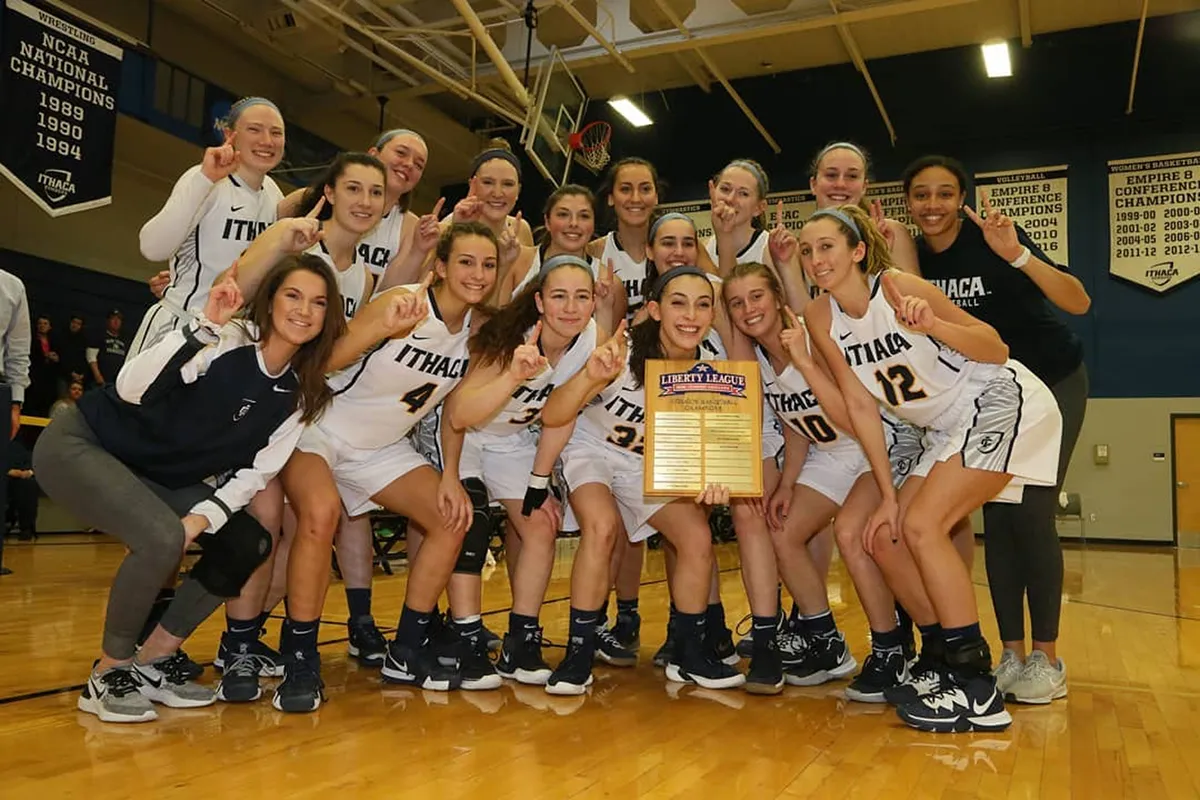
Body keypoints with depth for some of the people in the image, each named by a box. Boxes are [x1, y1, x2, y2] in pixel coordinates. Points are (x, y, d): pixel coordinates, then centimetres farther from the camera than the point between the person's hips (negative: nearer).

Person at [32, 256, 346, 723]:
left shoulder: (300, 394, -4)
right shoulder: (226, 339, -22)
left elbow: (258, 471, -2)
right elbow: (131, 389, -32)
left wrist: (201, 517, -17)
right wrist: (206, 325, -41)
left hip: (159, 476, 7)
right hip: (80, 445, -6)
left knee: (249, 544, -7)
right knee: (162, 539, -30)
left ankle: (155, 660, 9)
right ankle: (108, 674, -6)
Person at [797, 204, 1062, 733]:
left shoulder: (898, 287, -20)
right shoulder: (821, 317, -3)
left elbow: (996, 350, -17)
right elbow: (860, 405, -1)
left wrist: (931, 324, -36)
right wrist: (888, 495, -2)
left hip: (1001, 405, -7)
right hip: (948, 430, 8)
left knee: (921, 525, -20)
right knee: (886, 539, 1)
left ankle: (979, 694, -12)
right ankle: (953, 664, 15)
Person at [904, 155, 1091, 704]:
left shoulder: (990, 238, -22)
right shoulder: (914, 257, -7)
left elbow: (1079, 303, -30)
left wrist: (1018, 255, -45)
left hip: (1052, 384, -5)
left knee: (1030, 514, -9)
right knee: (996, 518, 2)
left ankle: (1047, 660, 2)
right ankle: (1012, 655, 11)